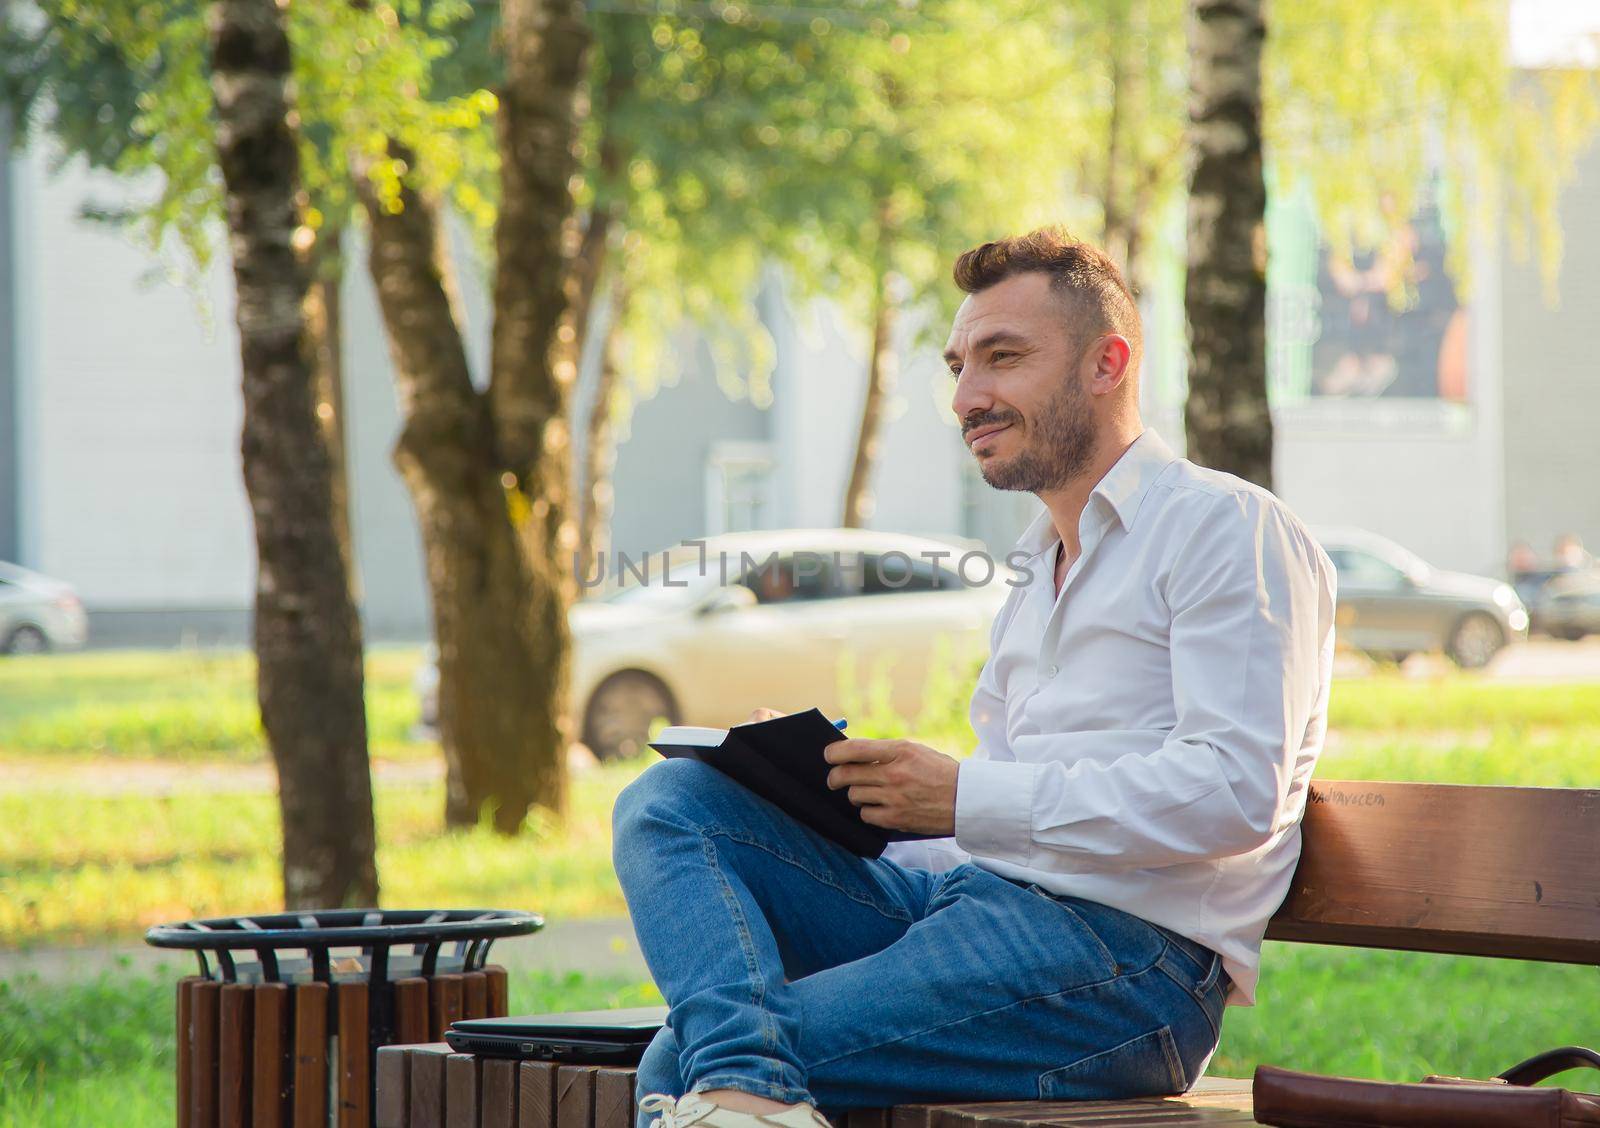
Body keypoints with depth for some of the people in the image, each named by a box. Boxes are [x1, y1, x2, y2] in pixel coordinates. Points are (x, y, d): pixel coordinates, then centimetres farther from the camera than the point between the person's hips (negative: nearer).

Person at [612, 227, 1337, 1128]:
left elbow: (1238, 792, -15)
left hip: (1129, 959, -10)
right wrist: (817, 769, 6)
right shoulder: (1042, 574, 28)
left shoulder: (1225, 528, -2)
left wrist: (964, 799, -17)